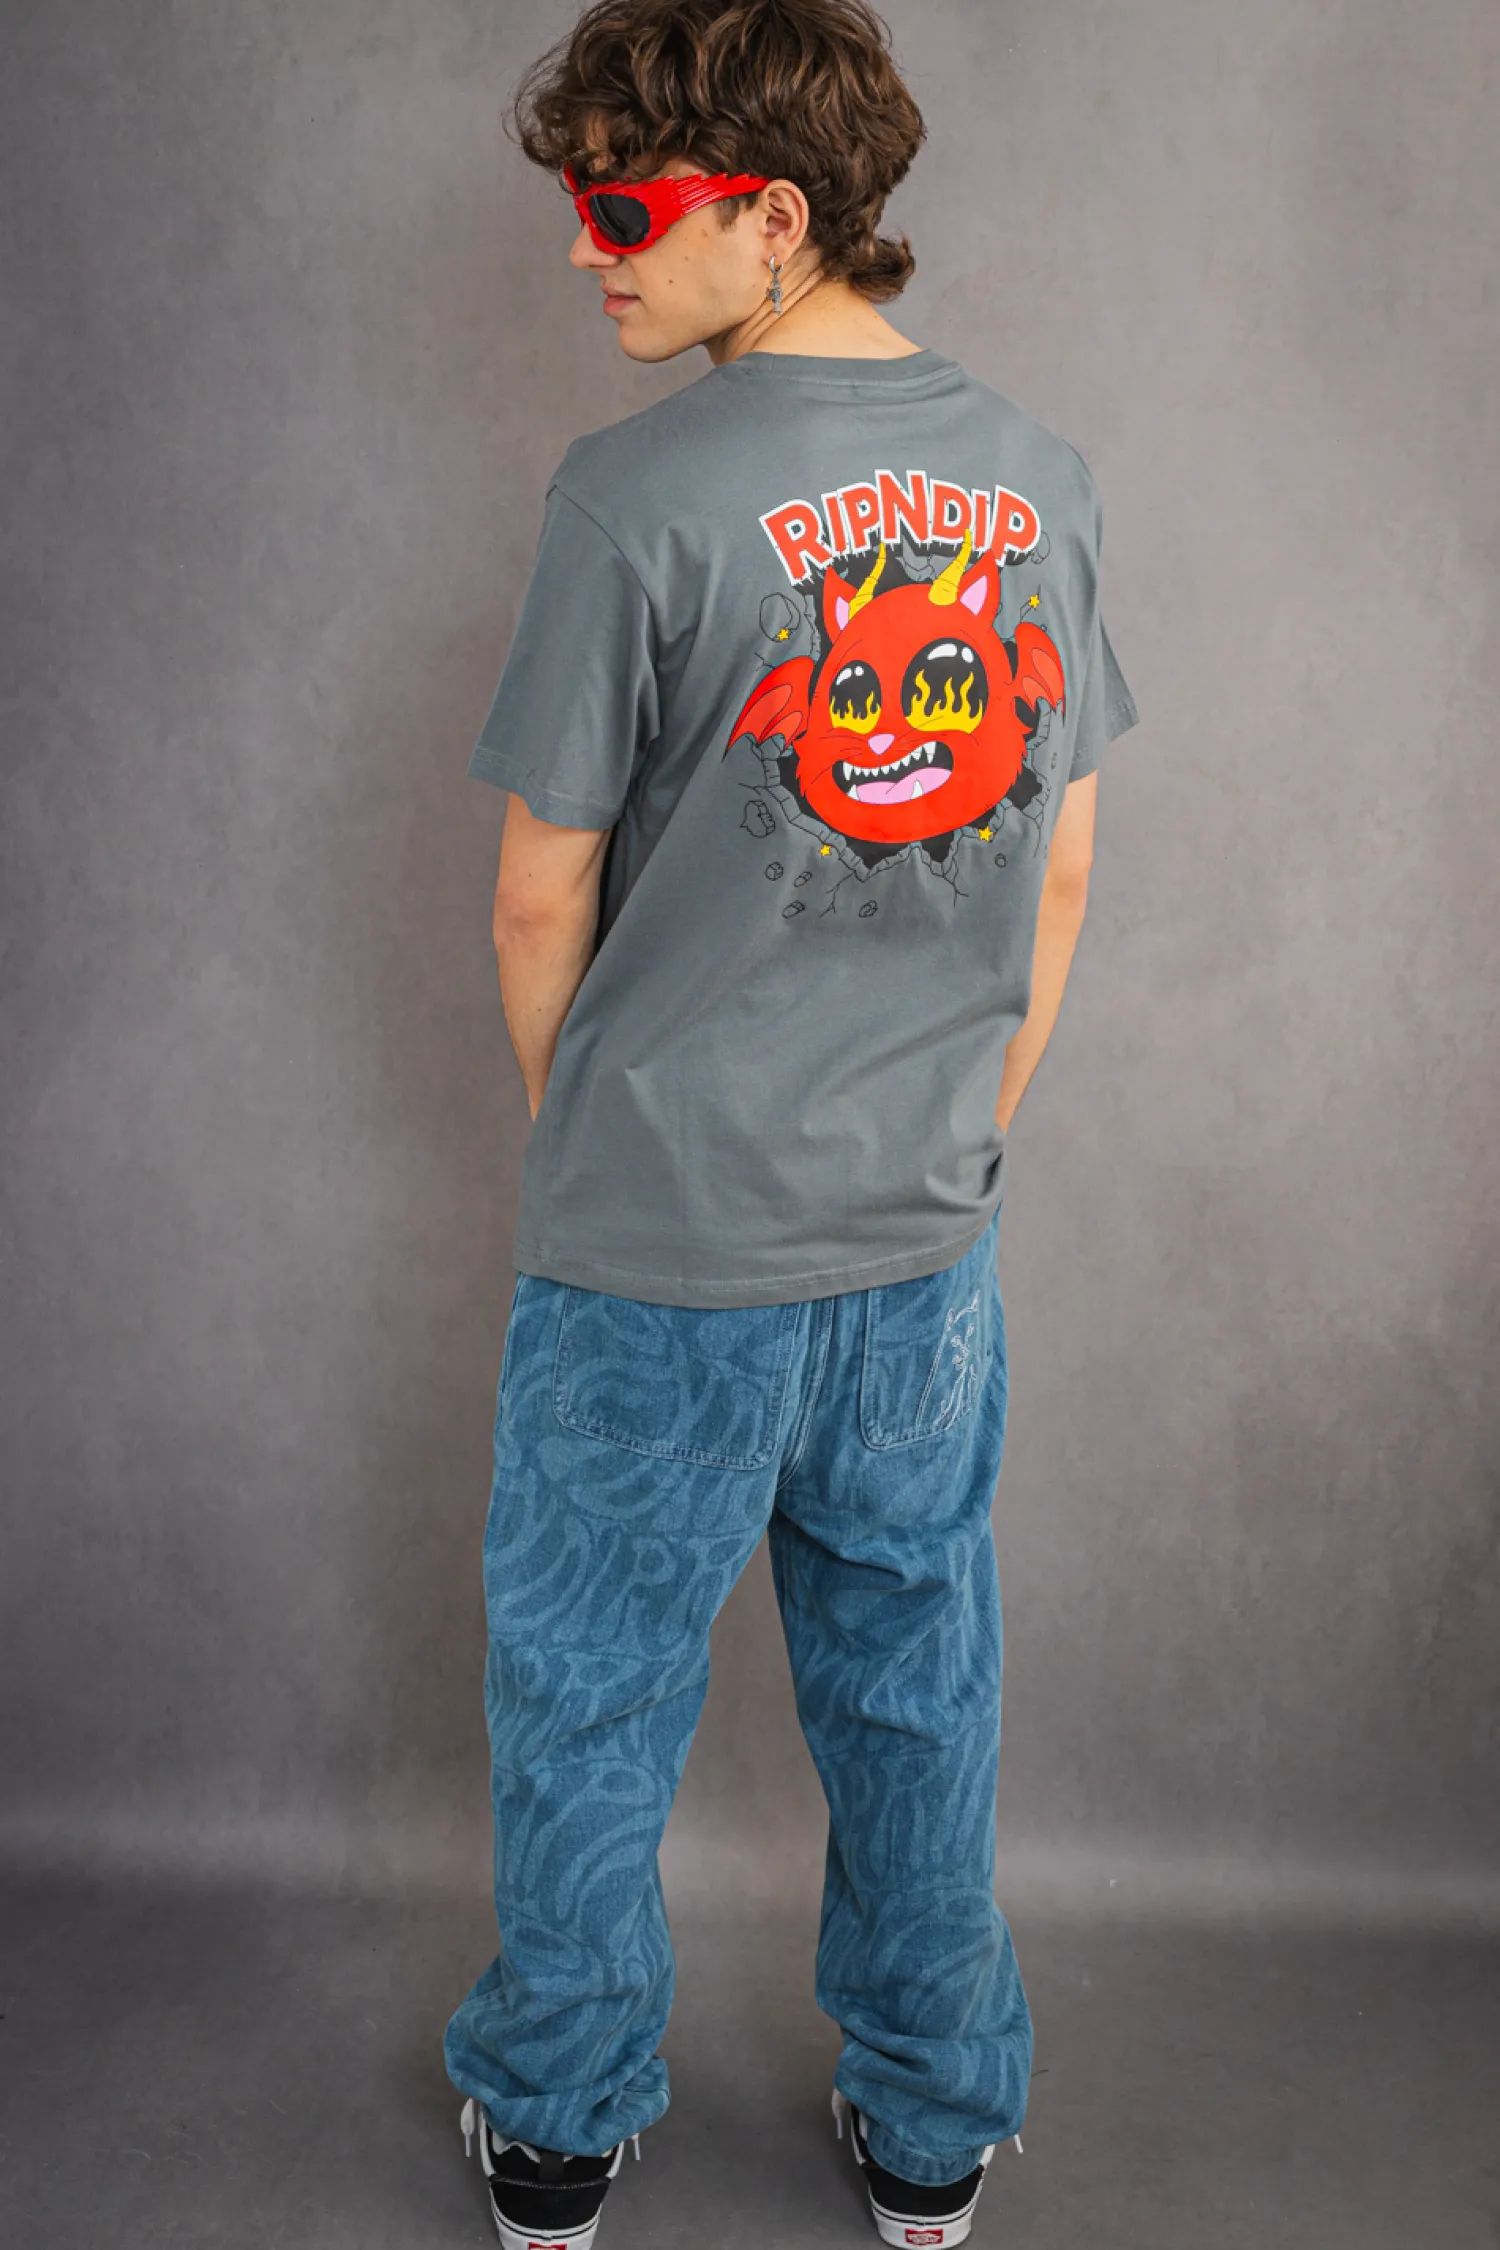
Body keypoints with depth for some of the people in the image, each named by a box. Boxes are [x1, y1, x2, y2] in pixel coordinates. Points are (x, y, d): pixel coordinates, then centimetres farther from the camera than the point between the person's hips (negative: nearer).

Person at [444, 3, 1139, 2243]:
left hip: (659, 1251, -4)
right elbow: (1063, 873, 6)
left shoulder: (641, 494, -16)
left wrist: (579, 1128, 8)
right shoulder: (1037, 474, 0)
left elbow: (543, 904, -10)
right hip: (931, 1238, 5)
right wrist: (962, 1129, 15)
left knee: (590, 1697, 16)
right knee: (915, 1683, 20)